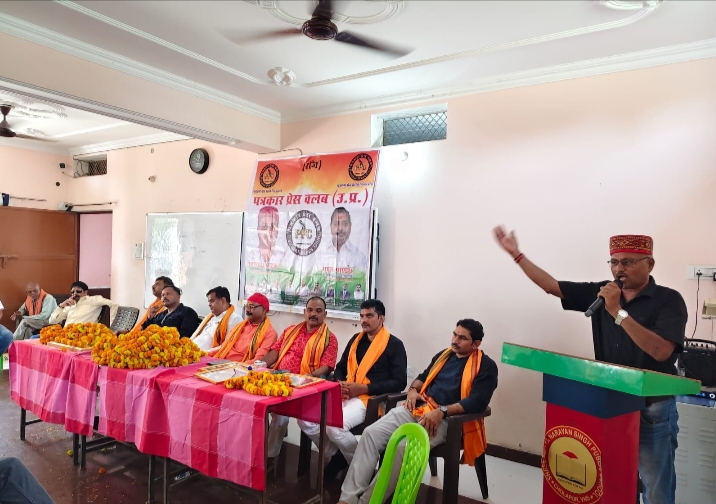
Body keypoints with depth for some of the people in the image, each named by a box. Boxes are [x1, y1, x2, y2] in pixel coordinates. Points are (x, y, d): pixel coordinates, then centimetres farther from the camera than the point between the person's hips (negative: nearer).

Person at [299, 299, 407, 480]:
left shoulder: (394, 345, -2)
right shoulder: (356, 339, 17)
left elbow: (400, 382, -9)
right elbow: (340, 368, 25)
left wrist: (364, 388, -15)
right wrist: (339, 383, 0)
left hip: (371, 398, -6)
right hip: (343, 396, 7)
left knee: (334, 426, -30)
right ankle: (336, 455, 8)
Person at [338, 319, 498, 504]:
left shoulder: (486, 366, -1)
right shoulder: (444, 355, 19)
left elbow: (477, 402, -14)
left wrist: (441, 411, -24)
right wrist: (413, 390, 7)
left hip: (448, 419, -6)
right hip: (418, 408, 7)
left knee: (403, 447, -33)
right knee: (371, 433, -17)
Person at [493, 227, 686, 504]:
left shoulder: (669, 300, -11)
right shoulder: (600, 292, 0)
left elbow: (661, 352, -25)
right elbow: (551, 286, 0)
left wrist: (618, 312, -27)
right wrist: (516, 253, -4)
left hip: (652, 410, -4)